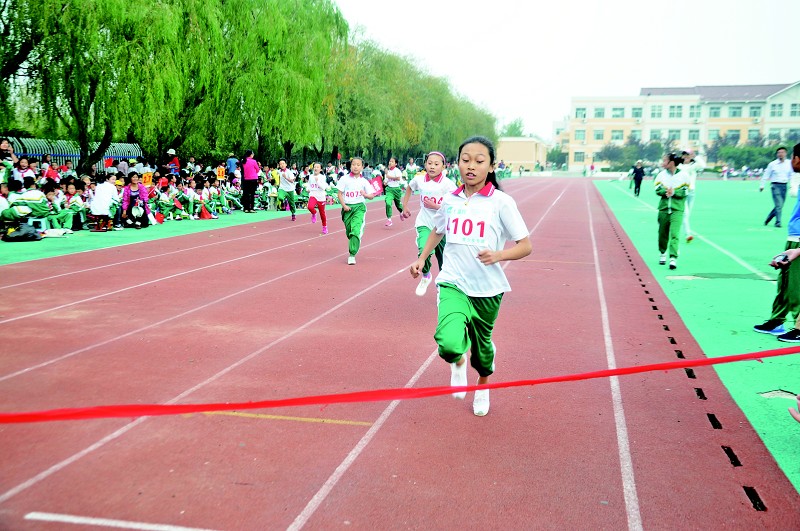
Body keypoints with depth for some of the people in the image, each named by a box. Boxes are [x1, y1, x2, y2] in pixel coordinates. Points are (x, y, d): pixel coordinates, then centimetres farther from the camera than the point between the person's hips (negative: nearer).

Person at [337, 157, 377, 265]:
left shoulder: (364, 181, 3)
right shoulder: (344, 179, 2)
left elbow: (371, 196, 5)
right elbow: (339, 194, 3)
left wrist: (365, 194, -17)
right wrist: (344, 205, -10)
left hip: (359, 207, -2)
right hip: (347, 207, 2)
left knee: (355, 230, -18)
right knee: (348, 231, 10)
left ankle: (352, 255, -19)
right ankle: (353, 246, 38)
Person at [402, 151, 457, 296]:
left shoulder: (448, 184, -13)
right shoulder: (419, 179, -2)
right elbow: (409, 188, 21)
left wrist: (435, 206, -23)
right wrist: (404, 207, 21)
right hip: (424, 224, 1)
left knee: (443, 258, 10)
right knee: (424, 252, -23)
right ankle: (425, 277, 7)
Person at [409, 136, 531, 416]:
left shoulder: (501, 202, -8)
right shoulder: (449, 200, 2)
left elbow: (525, 246, -8)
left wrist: (498, 255, -24)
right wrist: (421, 259, 21)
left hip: (488, 288, -1)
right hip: (453, 284, 1)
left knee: (481, 343, 16)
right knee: (449, 343, -23)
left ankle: (483, 386, 50)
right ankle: (459, 361, 16)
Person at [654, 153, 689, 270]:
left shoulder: (683, 175, -3)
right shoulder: (661, 174, 3)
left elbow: (685, 192, -5)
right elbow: (657, 190, -1)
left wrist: (674, 192, -19)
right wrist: (666, 192, -19)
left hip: (677, 209, -3)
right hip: (663, 207, 3)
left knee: (674, 233, -12)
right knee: (663, 232, 10)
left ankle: (673, 258, -14)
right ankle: (663, 253, 32)